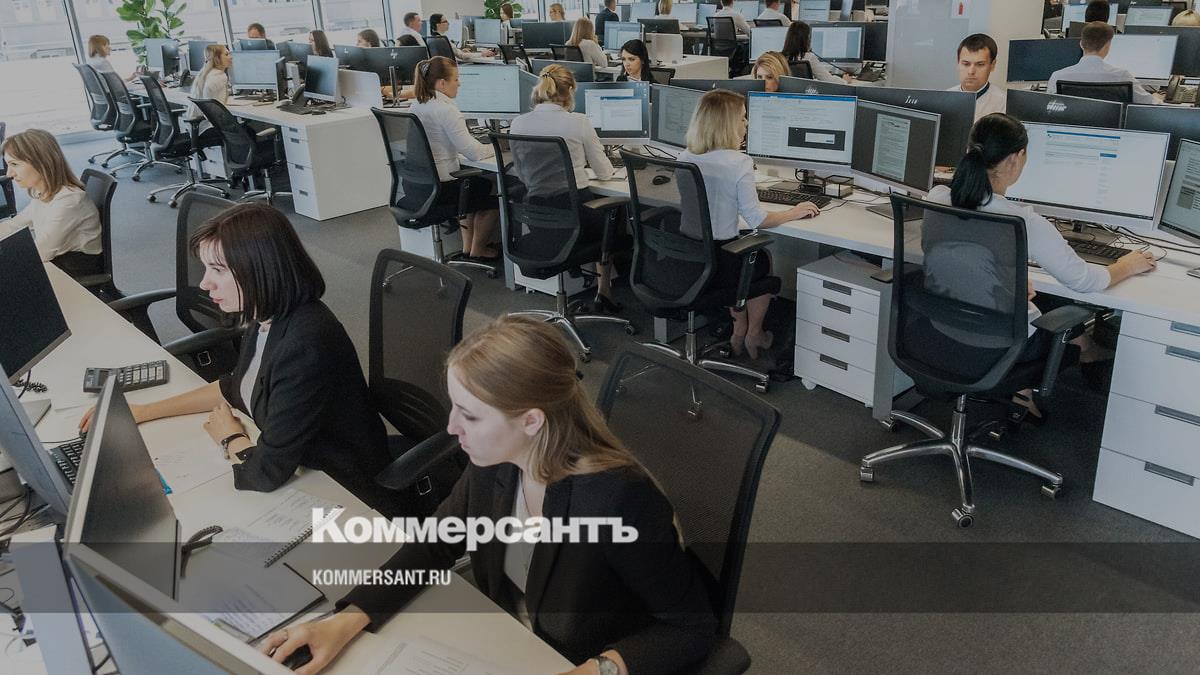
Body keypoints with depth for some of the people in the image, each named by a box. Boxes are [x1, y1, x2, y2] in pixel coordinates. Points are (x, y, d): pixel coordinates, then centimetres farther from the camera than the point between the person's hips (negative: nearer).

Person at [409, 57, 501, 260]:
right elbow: (473, 152, -22)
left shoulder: (415, 108, 6)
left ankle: (468, 245, 36)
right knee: (496, 196, 14)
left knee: (478, 183, 32)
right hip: (440, 189, -9)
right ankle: (478, 249, 28)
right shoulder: (446, 110, -20)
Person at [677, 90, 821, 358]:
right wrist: (794, 213, 1)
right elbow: (756, 219, -15)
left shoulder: (684, 157, 0)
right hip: (717, 261, -5)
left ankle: (739, 331, 38)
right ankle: (753, 334, 40)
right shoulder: (738, 162, -19)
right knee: (762, 261, 28)